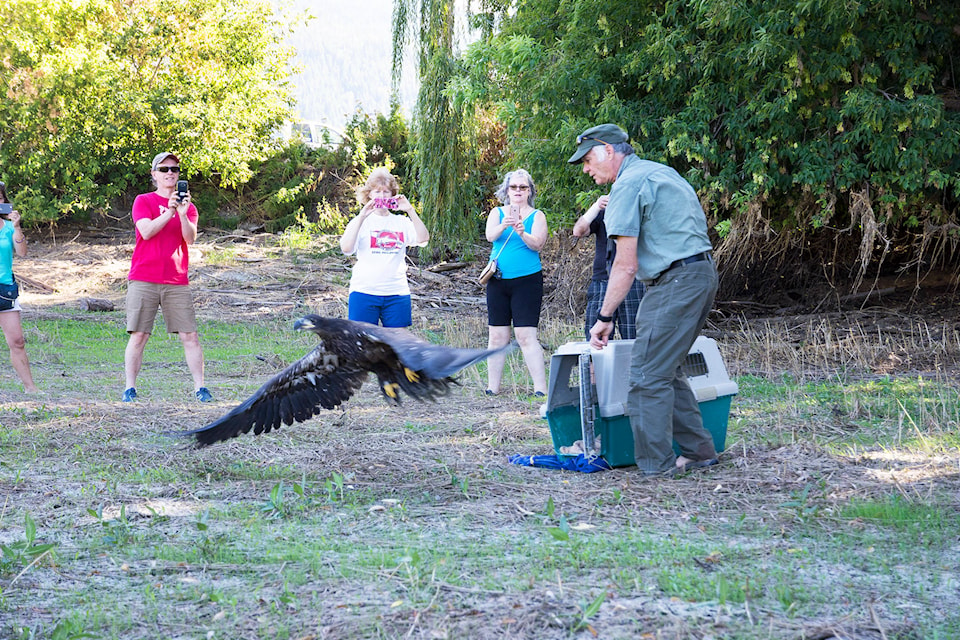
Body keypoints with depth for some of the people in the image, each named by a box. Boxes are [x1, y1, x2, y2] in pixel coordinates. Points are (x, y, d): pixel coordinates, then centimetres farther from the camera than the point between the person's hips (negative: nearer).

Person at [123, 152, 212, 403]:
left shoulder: (188, 206, 13)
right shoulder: (143, 201, 6)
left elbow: (190, 238, -2)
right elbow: (146, 231, -10)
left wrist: (182, 213, -18)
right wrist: (169, 211, -19)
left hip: (177, 282, 2)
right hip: (143, 279, -2)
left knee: (190, 336, -3)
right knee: (138, 336, -4)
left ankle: (200, 387, 0)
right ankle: (129, 389, -1)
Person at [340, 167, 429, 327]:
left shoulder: (402, 222, 9)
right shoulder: (360, 222, 4)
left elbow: (423, 239, -6)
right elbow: (346, 248, -13)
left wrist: (410, 211, -13)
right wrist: (362, 216, -18)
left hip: (397, 293, 2)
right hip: (364, 291, -2)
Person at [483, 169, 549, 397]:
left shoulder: (537, 216, 4)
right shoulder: (497, 213, 10)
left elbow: (537, 244, -10)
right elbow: (490, 236, -9)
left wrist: (523, 234, -30)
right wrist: (503, 226, -30)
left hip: (527, 281, -3)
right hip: (498, 281, 3)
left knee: (526, 336, -11)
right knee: (497, 336, 4)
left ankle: (541, 388, -12)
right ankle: (493, 388, 8)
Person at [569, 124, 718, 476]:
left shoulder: (628, 185, -10)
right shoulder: (662, 171, 20)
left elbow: (626, 266, -14)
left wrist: (604, 317, -10)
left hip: (675, 281, -10)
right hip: (703, 273, 10)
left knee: (648, 376, -7)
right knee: (665, 371, 16)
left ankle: (655, 464, -6)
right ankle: (698, 451, 17)